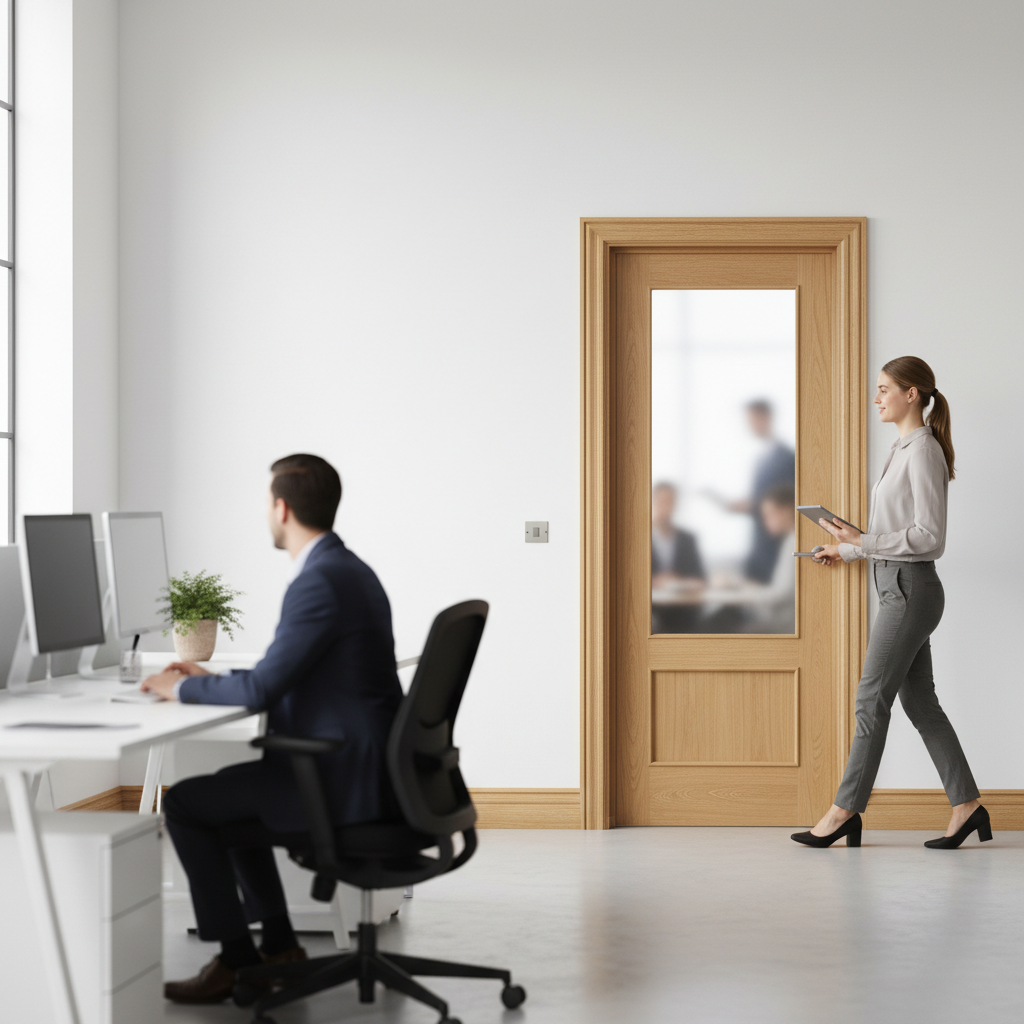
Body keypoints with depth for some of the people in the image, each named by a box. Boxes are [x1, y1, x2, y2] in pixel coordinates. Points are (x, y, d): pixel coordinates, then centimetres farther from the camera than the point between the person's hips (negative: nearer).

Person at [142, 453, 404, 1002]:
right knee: (224, 790, 26)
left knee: (184, 802, -2)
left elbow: (261, 690, -21)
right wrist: (207, 678, 16)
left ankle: (236, 958, 7)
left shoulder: (319, 582, -20)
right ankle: (278, 947, 26)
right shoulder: (348, 569, 12)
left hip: (342, 779, -10)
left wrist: (182, 687, -4)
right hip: (365, 765, 10)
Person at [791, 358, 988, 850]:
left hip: (911, 588, -10)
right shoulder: (904, 448, 15)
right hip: (898, 587, 10)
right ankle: (966, 805, 13)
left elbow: (929, 536, -19)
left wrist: (862, 541, -23)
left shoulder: (923, 451, -13)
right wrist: (846, 549, 26)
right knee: (920, 701, 10)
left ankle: (845, 810, 2)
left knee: (872, 698, -4)